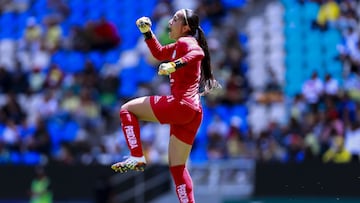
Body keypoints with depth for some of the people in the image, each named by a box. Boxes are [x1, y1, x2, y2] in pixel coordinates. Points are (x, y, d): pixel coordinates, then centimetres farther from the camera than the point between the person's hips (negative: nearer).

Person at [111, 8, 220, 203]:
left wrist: (174, 65, -42)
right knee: (177, 167, 10)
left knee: (127, 109, 2)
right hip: (192, 112, 10)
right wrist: (147, 32, 28)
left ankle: (137, 157, -9)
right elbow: (159, 53, 39)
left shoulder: (186, 42, -6)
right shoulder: (180, 46, 22)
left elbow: (198, 53, -30)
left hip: (180, 104, -10)